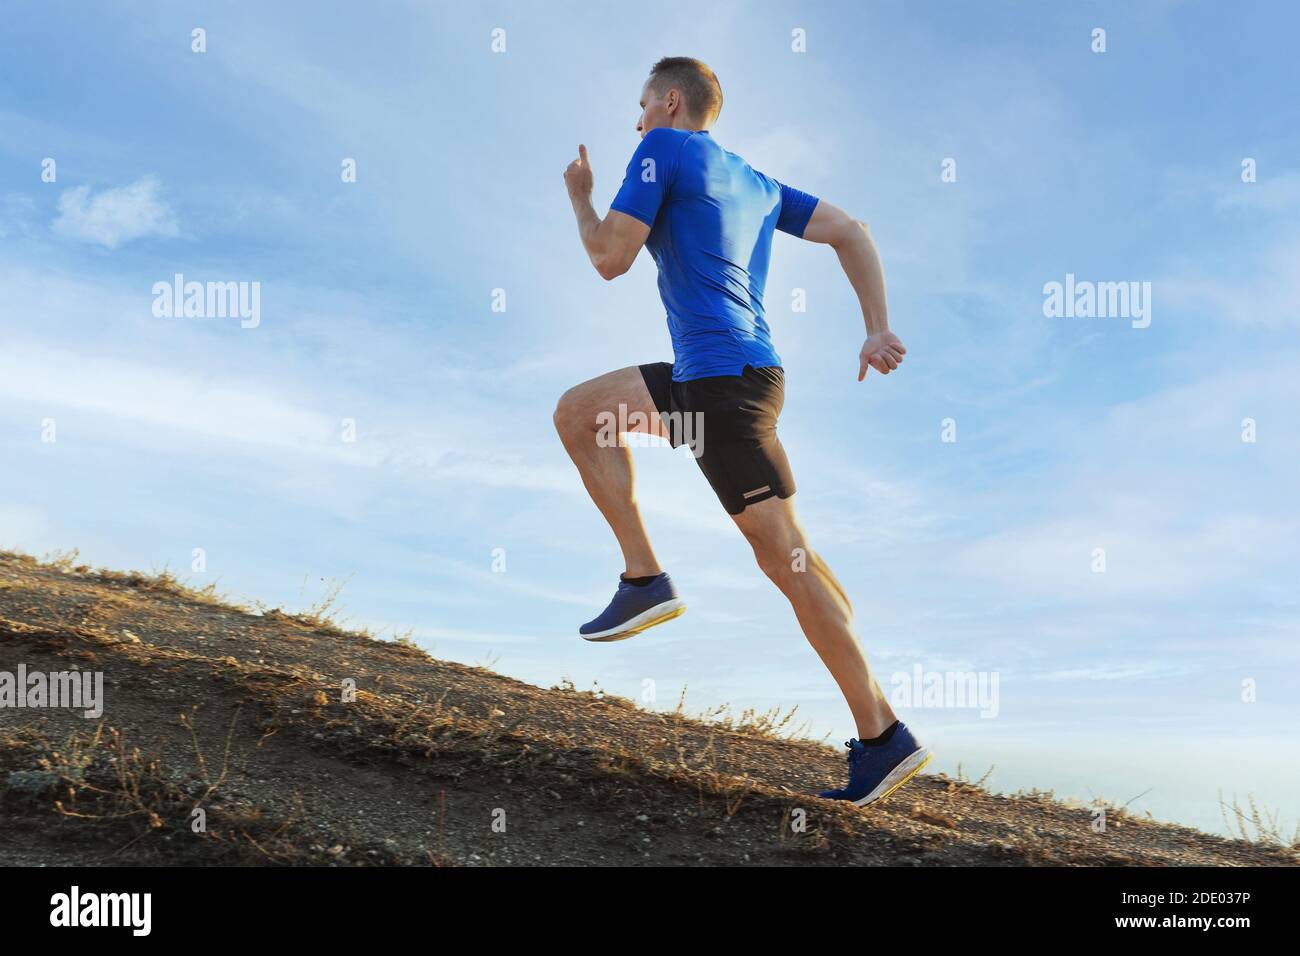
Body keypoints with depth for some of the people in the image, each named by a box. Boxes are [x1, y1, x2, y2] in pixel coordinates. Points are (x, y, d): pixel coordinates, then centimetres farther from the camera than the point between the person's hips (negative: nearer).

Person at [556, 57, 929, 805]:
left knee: (786, 555, -8)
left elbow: (611, 259, -7)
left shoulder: (663, 149, -1)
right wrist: (879, 330, 9)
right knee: (578, 413, 19)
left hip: (724, 378, -9)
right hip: (704, 375, 9)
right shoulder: (756, 182, 21)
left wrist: (580, 198, 12)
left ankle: (884, 736, -4)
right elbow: (852, 232, 16)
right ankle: (645, 579, 12)